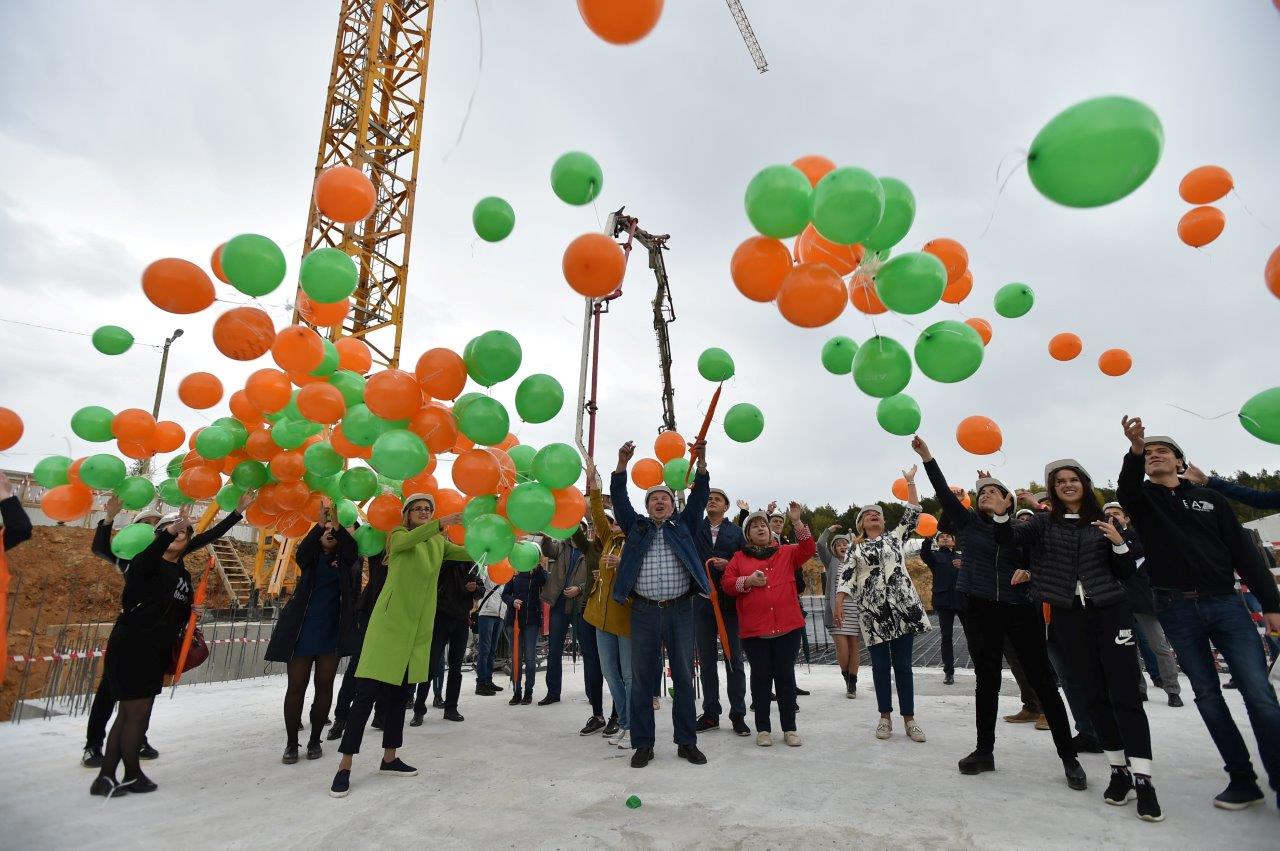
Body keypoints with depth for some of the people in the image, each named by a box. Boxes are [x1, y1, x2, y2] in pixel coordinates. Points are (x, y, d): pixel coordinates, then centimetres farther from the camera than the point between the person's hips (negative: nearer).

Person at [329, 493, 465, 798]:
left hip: (418, 627, 5)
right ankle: (344, 766, 1)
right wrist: (441, 524, -41)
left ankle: (389, 759, 24)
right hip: (389, 622, -5)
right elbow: (409, 540, -27)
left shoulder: (439, 543, 11)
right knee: (367, 692, -8)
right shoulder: (398, 536, -2)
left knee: (400, 693, 13)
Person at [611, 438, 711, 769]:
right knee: (642, 677, 4)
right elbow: (619, 498, 4)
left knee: (684, 676, 7)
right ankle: (643, 744, 14)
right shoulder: (636, 526, 12)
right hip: (644, 611, 0)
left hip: (680, 610, 1)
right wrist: (622, 463, -7)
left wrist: (700, 461, -8)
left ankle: (687, 742, 19)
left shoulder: (683, 526, 13)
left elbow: (699, 497, 4)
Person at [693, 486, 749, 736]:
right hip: (702, 600, 1)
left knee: (733, 659, 4)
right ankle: (710, 713, 20)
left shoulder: (736, 531, 7)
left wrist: (728, 564, -12)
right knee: (706, 660, 9)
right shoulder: (695, 527, 10)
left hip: (729, 601, -1)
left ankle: (738, 715, 14)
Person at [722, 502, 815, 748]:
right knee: (761, 677, 7)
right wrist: (748, 581, -14)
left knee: (785, 676, 8)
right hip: (754, 628, 0)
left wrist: (797, 522, -12)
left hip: (788, 626, 1)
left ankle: (789, 728, 19)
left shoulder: (786, 552, 11)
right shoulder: (739, 557, 9)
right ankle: (763, 729, 17)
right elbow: (726, 583, 3)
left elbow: (808, 549, -4)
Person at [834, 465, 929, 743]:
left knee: (902, 665, 4)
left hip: (902, 608, 0)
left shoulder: (895, 538, 13)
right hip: (872, 612, 0)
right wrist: (839, 602, -8)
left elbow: (913, 514, 5)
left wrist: (910, 481, 4)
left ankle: (909, 719, 13)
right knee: (880, 665, 5)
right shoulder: (855, 549, 11)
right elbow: (847, 578, 5)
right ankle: (885, 717, 17)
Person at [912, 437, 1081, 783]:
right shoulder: (967, 522, 5)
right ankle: (984, 751, 19)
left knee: (1042, 681, 2)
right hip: (980, 611, 1)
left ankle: (1069, 756, 15)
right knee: (986, 680, 9)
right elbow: (944, 492, -5)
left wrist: (1028, 573, -13)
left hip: (1020, 610, -1)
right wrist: (927, 457, -13)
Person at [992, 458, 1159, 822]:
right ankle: (1119, 771, 19)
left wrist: (1119, 543, -10)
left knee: (1125, 695, -5)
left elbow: (1126, 574, 7)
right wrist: (1001, 514, -33)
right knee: (1095, 696, 7)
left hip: (1110, 612, 0)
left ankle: (1142, 780, -1)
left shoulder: (1103, 523, 6)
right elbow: (1009, 538, -14)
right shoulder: (1044, 523, 4)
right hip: (1068, 617, 1)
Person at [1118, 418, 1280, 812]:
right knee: (1207, 695, 4)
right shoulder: (1142, 498, 7)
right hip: (1177, 609, -1)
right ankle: (1242, 780, 15)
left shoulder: (1210, 497, 13)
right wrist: (1134, 449, -38)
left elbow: (1243, 551, 9)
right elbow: (1125, 488, -19)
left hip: (1224, 602, 1)